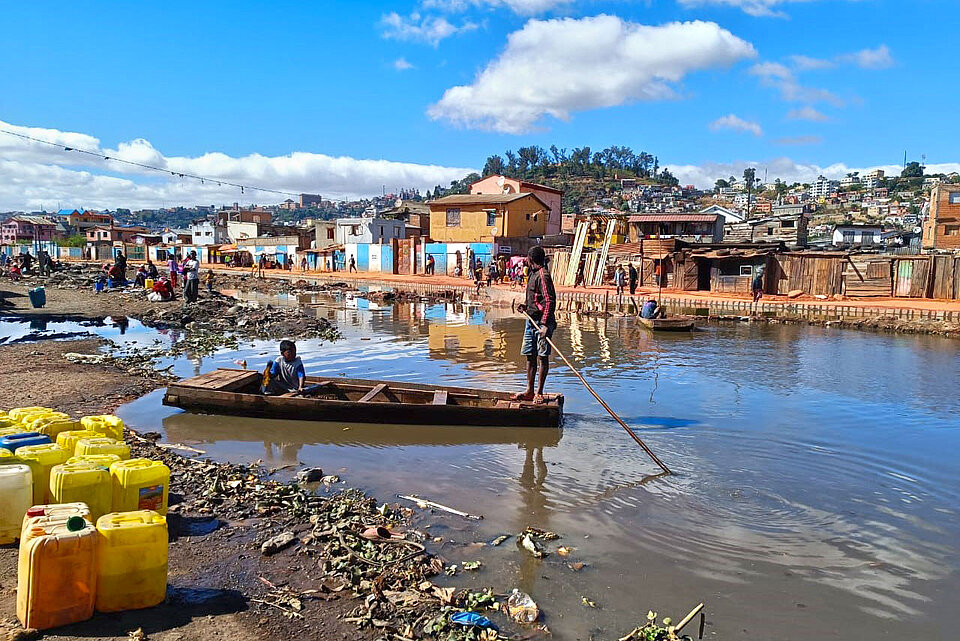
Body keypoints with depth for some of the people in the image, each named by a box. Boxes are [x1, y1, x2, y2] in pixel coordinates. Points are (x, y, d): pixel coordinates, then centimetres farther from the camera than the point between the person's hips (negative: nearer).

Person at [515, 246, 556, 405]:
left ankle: (539, 392, 4)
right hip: (531, 320, 10)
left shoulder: (543, 275, -13)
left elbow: (549, 301, -20)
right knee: (530, 356, 11)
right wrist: (525, 306, 10)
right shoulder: (533, 274, 16)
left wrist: (545, 324, -26)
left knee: (542, 356, -2)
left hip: (542, 321, -10)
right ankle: (530, 391, 18)